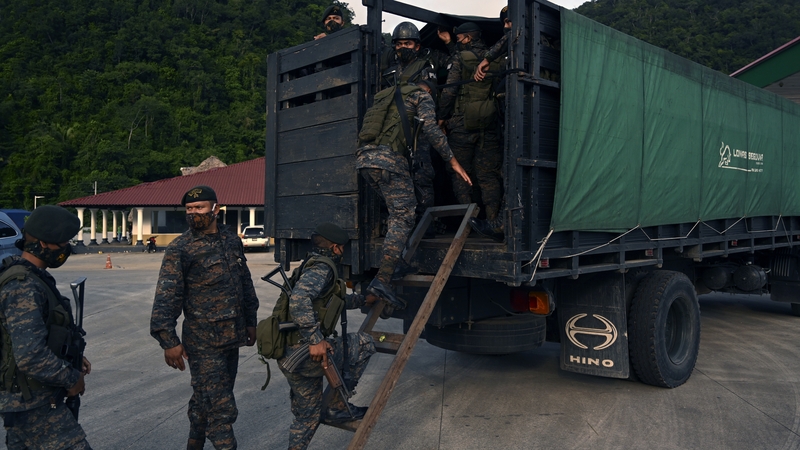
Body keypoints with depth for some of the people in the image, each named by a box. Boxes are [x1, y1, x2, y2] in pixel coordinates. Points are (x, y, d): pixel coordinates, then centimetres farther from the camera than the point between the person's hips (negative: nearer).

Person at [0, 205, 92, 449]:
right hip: (35, 404, -10)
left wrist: (72, 359, 11)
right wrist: (72, 378, -15)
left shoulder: (32, 277, 9)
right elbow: (31, 357, -29)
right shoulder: (24, 288, -23)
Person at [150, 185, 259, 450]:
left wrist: (250, 321, 18)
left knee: (205, 400, 18)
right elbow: (166, 297, -13)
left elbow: (246, 284, 16)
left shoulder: (232, 241, 7)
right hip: (203, 342, -5)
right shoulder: (179, 249, -10)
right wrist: (168, 340, -19)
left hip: (232, 337, 6)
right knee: (221, 407, -5)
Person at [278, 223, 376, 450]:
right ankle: (337, 407, 9)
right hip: (303, 353, -10)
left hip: (288, 354, 10)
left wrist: (362, 300, 44)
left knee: (307, 415, 20)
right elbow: (299, 300, -31)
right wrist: (316, 340, -33)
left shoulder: (314, 266, 21)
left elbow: (334, 301, 38)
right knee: (364, 344, 4)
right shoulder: (322, 268, -12)